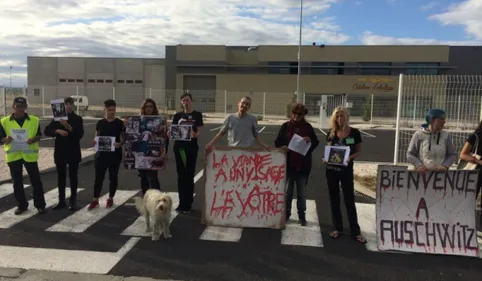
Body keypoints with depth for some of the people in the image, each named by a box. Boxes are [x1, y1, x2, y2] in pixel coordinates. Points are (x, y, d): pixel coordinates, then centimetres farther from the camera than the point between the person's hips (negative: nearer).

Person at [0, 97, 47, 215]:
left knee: (36, 180, 2)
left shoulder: (34, 120, -2)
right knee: (17, 182, 10)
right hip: (13, 155, 1)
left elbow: (39, 135, 5)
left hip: (30, 155, -1)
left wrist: (34, 139, -17)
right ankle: (22, 205, 24)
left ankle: (40, 205, 12)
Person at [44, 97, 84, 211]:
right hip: (60, 152, 2)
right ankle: (61, 201, 18)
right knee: (61, 177, 9)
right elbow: (46, 131, -2)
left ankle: (73, 201, 13)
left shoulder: (77, 119, -1)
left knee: (73, 177, 4)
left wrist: (68, 127, -26)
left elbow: (80, 135, -12)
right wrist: (57, 130, -20)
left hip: (73, 152, -2)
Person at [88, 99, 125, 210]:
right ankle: (95, 200, 14)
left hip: (115, 154, -1)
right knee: (98, 177, 3)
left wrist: (120, 144, -20)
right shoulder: (100, 123, 4)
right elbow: (96, 137, 10)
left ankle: (110, 199, 24)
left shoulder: (119, 123, -2)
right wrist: (94, 142, -12)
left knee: (113, 177, 8)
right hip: (102, 153, 1)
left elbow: (124, 138, 0)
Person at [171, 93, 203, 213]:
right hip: (179, 146, 3)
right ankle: (182, 202, 16)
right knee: (181, 175, 8)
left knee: (189, 175, 0)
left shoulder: (197, 115, 3)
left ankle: (188, 203, 7)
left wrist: (195, 135, -25)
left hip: (192, 147, -3)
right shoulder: (177, 115, 10)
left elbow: (199, 131, -3)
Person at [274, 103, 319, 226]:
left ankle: (302, 215, 20)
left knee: (302, 193, 10)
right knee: (287, 191, 11)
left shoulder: (308, 127, 1)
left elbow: (316, 143, 3)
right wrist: (283, 147, -18)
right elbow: (277, 142, 2)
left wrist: (310, 140, -18)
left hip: (303, 165, 0)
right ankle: (286, 213, 24)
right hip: (288, 164, 0)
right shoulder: (286, 126, 1)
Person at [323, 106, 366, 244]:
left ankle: (355, 231, 11)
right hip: (331, 169, 3)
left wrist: (350, 157, -20)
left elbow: (359, 152, -1)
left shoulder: (354, 132, -4)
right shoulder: (331, 133, 2)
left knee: (349, 200, 1)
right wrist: (325, 158, -12)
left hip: (346, 169, -3)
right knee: (334, 199, 9)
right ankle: (338, 228, 21)